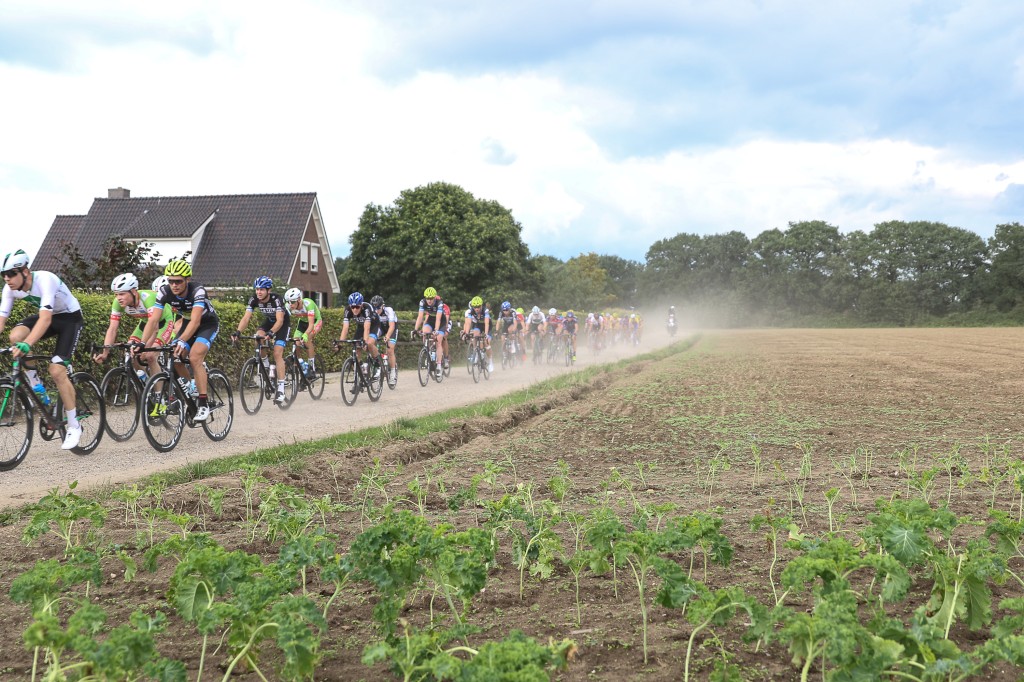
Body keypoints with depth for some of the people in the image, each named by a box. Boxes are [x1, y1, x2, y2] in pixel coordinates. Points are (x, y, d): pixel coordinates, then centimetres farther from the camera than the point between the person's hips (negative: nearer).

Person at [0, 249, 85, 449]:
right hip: (47, 316, 6)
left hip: (70, 318, -6)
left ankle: (74, 426, -5)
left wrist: (27, 345, -55)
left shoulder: (45, 280, -34)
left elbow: (45, 319, -43)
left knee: (57, 370, -17)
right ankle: (35, 385, -4)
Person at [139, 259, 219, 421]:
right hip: (187, 323, 5)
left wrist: (181, 341, -57)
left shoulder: (197, 291, -34)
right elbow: (153, 320, -23)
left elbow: (195, 321, -44)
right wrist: (142, 344, -35)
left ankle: (203, 404, -19)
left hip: (208, 324, -5)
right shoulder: (164, 292, -20)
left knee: (194, 358, -26)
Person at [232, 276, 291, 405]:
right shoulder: (254, 299, -21)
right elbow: (246, 318, -26)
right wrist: (238, 331, -44)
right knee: (258, 337, -26)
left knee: (277, 353, -18)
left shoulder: (276, 299, -33)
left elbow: (280, 320, -41)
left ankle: (281, 390, -17)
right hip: (269, 321, 5)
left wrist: (271, 332, -59)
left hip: (283, 323, -5)